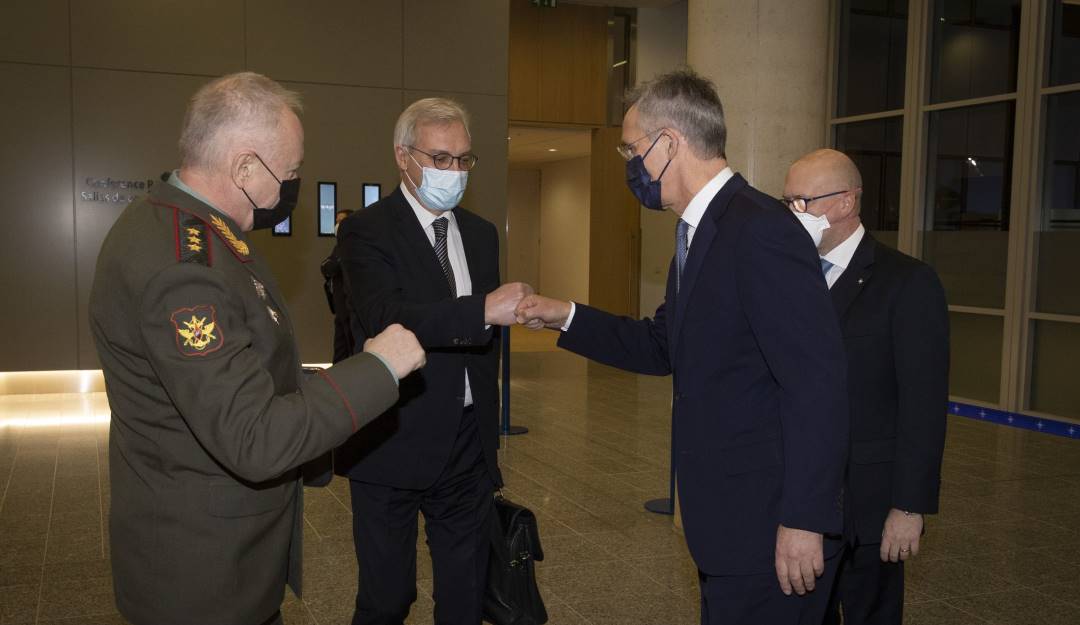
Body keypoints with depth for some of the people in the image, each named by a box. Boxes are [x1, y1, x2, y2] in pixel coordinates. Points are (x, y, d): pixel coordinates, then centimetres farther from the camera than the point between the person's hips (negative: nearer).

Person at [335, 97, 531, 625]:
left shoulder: (481, 234, 11)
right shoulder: (366, 231, -8)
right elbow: (385, 318, -26)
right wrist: (482, 311, -34)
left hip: (469, 446, 5)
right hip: (394, 446, -5)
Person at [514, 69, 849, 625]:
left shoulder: (761, 230, -21)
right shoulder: (699, 232, 10)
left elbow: (817, 385, -23)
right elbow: (665, 346, 17)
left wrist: (804, 522, -22)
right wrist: (566, 318, 9)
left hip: (769, 527, -9)